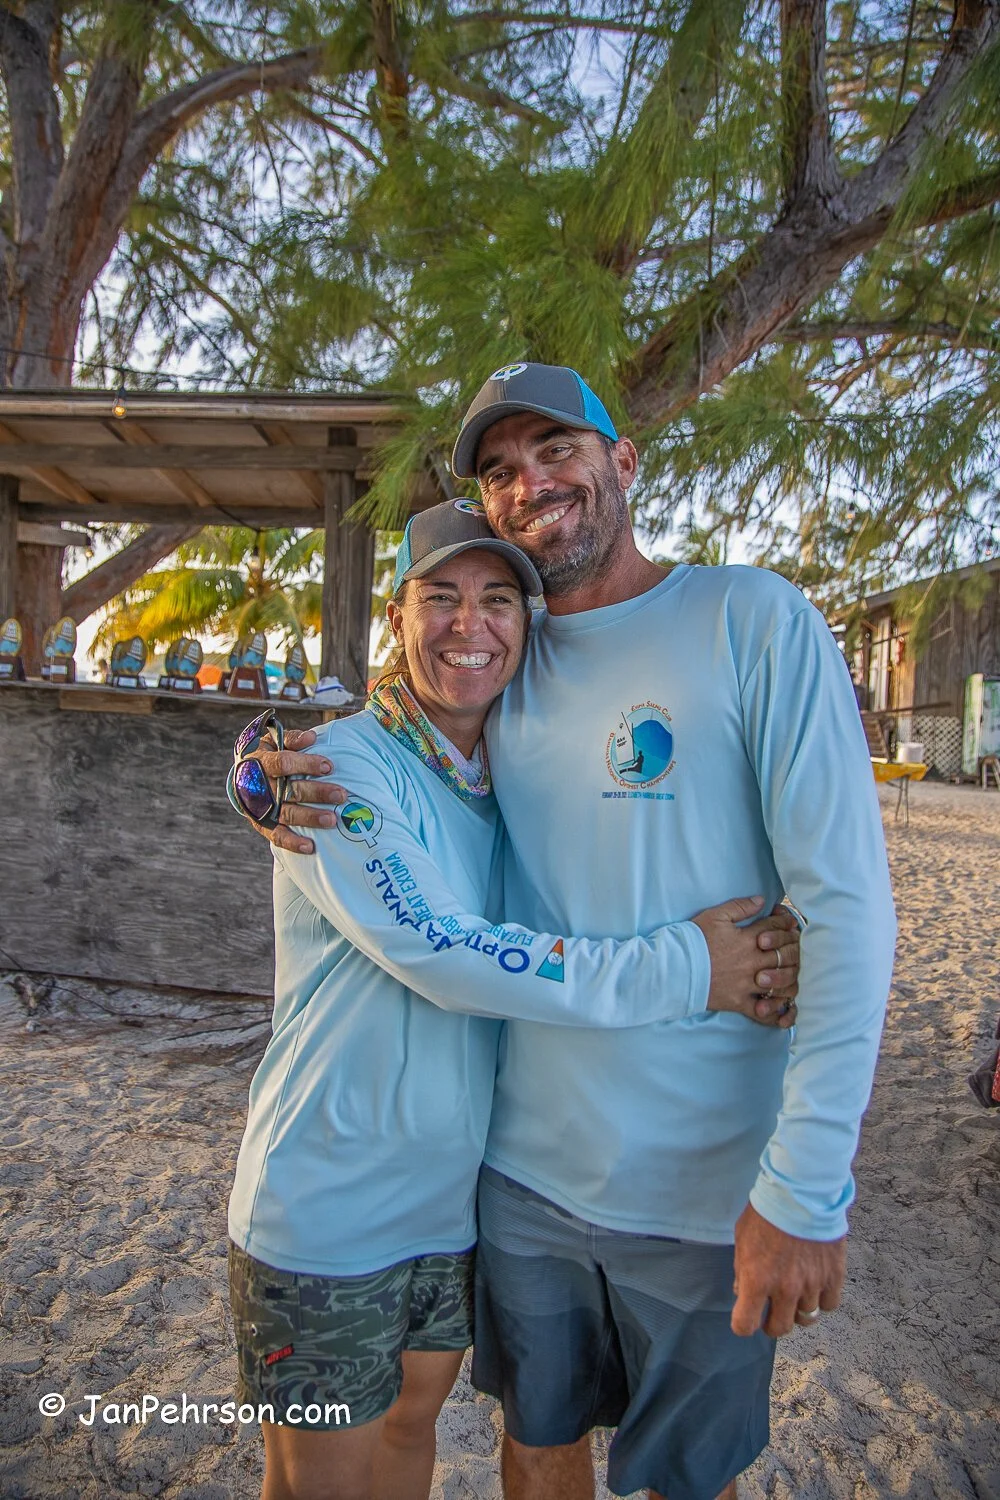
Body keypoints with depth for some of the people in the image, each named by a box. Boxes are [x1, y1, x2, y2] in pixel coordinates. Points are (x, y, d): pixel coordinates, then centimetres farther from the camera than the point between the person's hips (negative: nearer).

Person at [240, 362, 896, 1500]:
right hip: (524, 1163, 4)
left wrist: (808, 1183, -19)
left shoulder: (753, 620, -11)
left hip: (704, 1187, -3)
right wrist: (283, 790, -10)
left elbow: (846, 904, -16)